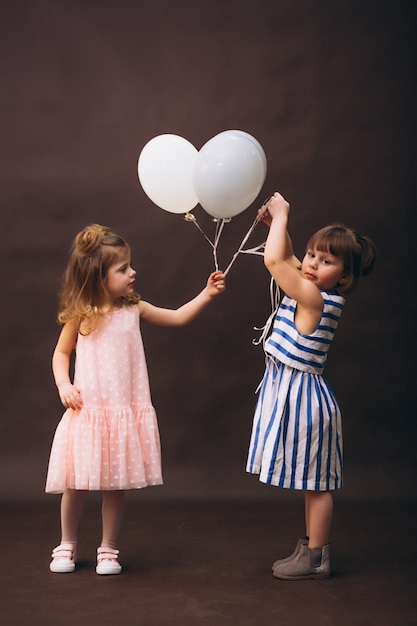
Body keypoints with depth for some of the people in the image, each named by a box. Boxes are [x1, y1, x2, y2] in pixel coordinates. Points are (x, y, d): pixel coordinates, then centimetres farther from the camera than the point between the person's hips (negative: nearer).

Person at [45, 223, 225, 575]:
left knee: (116, 485, 7)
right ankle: (67, 546, 26)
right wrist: (63, 385, -8)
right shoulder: (80, 316, -4)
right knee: (77, 484, 5)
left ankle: (109, 549, 22)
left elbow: (178, 318, 8)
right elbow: (61, 353, 8)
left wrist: (206, 295, -1)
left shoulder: (134, 309, 2)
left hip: (125, 412, 2)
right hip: (87, 411, -2)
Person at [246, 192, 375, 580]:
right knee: (312, 482, 17)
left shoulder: (314, 299, -20)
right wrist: (276, 223, 11)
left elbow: (274, 261, -27)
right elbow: (284, 260, 24)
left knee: (315, 482, 0)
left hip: (304, 396, -10)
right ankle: (312, 548, 28)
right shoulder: (312, 293, 7)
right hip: (292, 392, 10)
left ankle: (316, 558, 9)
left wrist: (281, 216, -15)